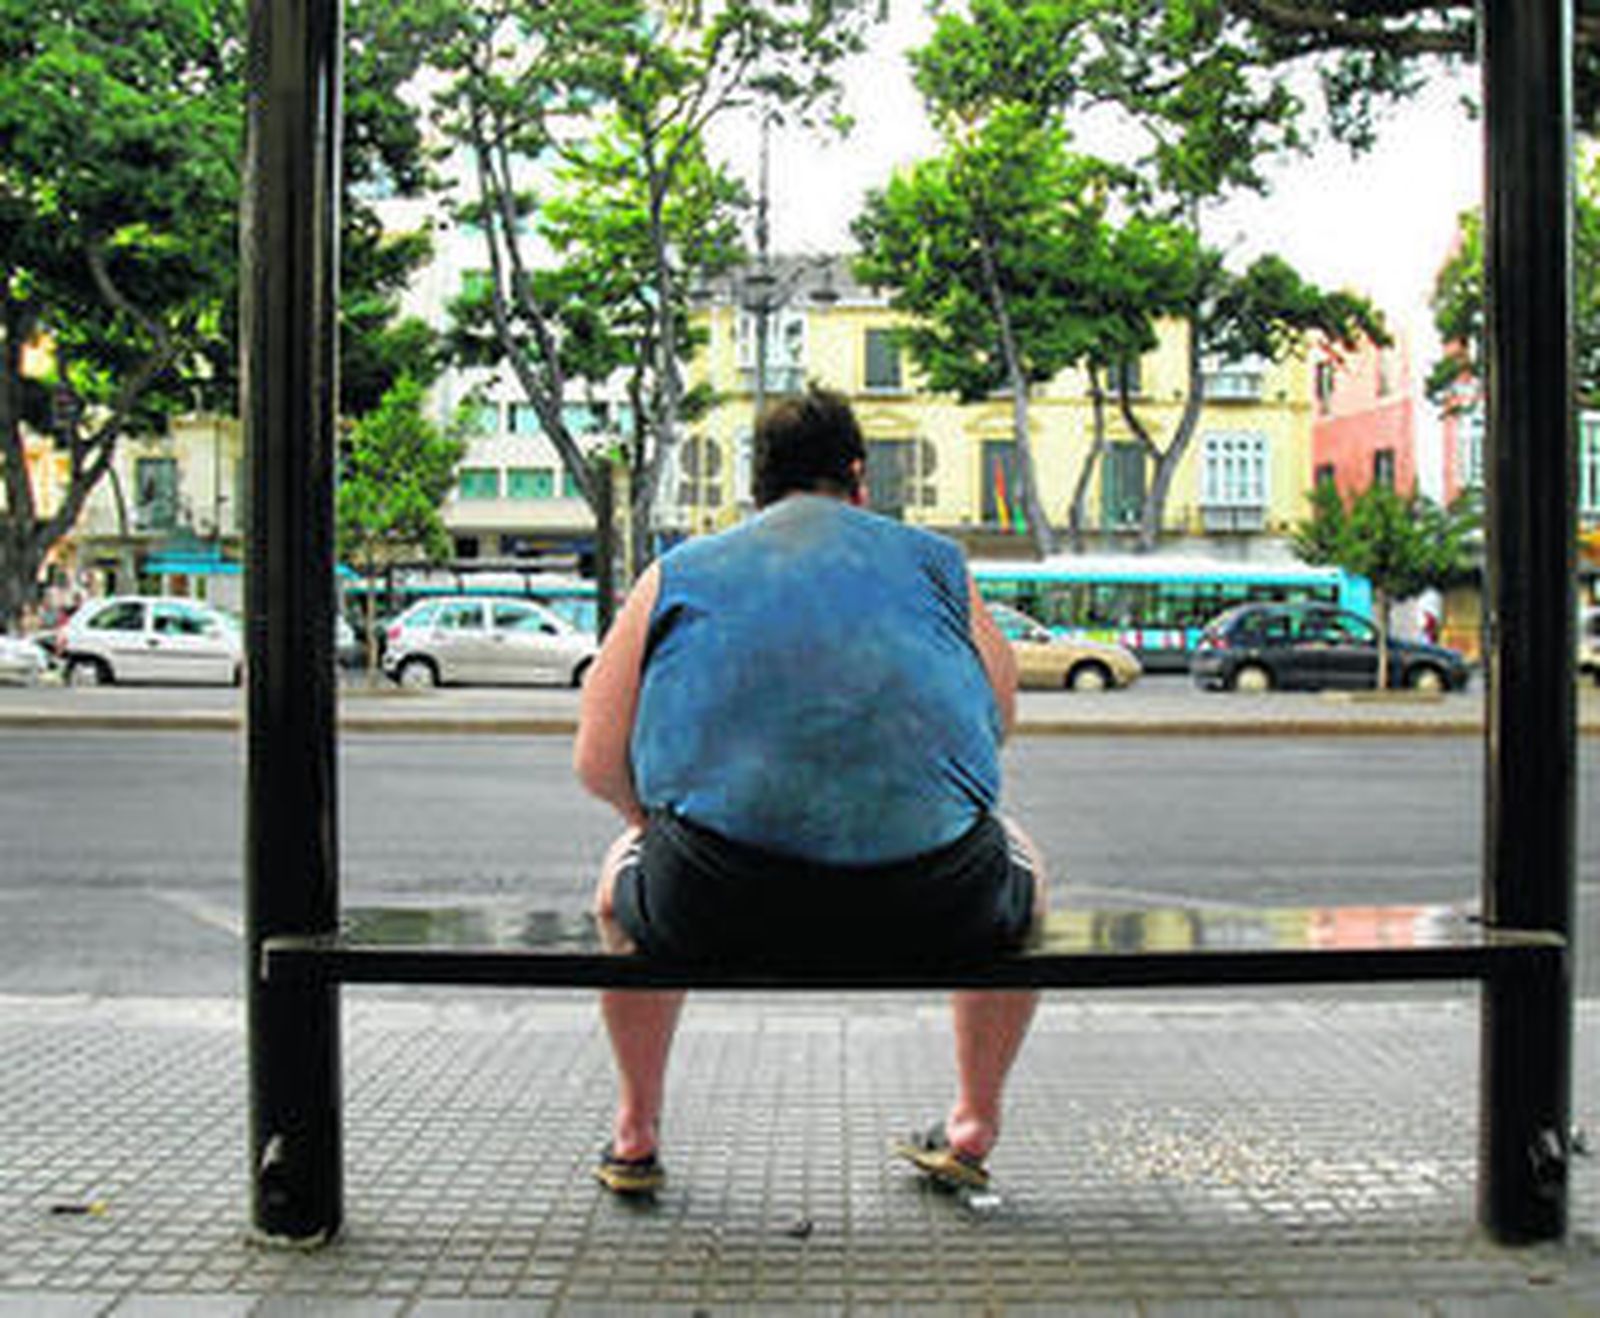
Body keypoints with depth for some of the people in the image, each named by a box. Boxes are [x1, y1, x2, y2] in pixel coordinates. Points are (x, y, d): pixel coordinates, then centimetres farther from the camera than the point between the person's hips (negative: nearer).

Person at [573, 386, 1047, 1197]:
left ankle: (635, 1137, 42)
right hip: (930, 909, 0)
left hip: (714, 913, 0)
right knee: (1021, 870, 36)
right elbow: (999, 719, 26)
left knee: (627, 874, 36)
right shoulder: (934, 560, 18)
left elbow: (598, 763, 12)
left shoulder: (677, 573, 17)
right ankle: (975, 1127, 41)